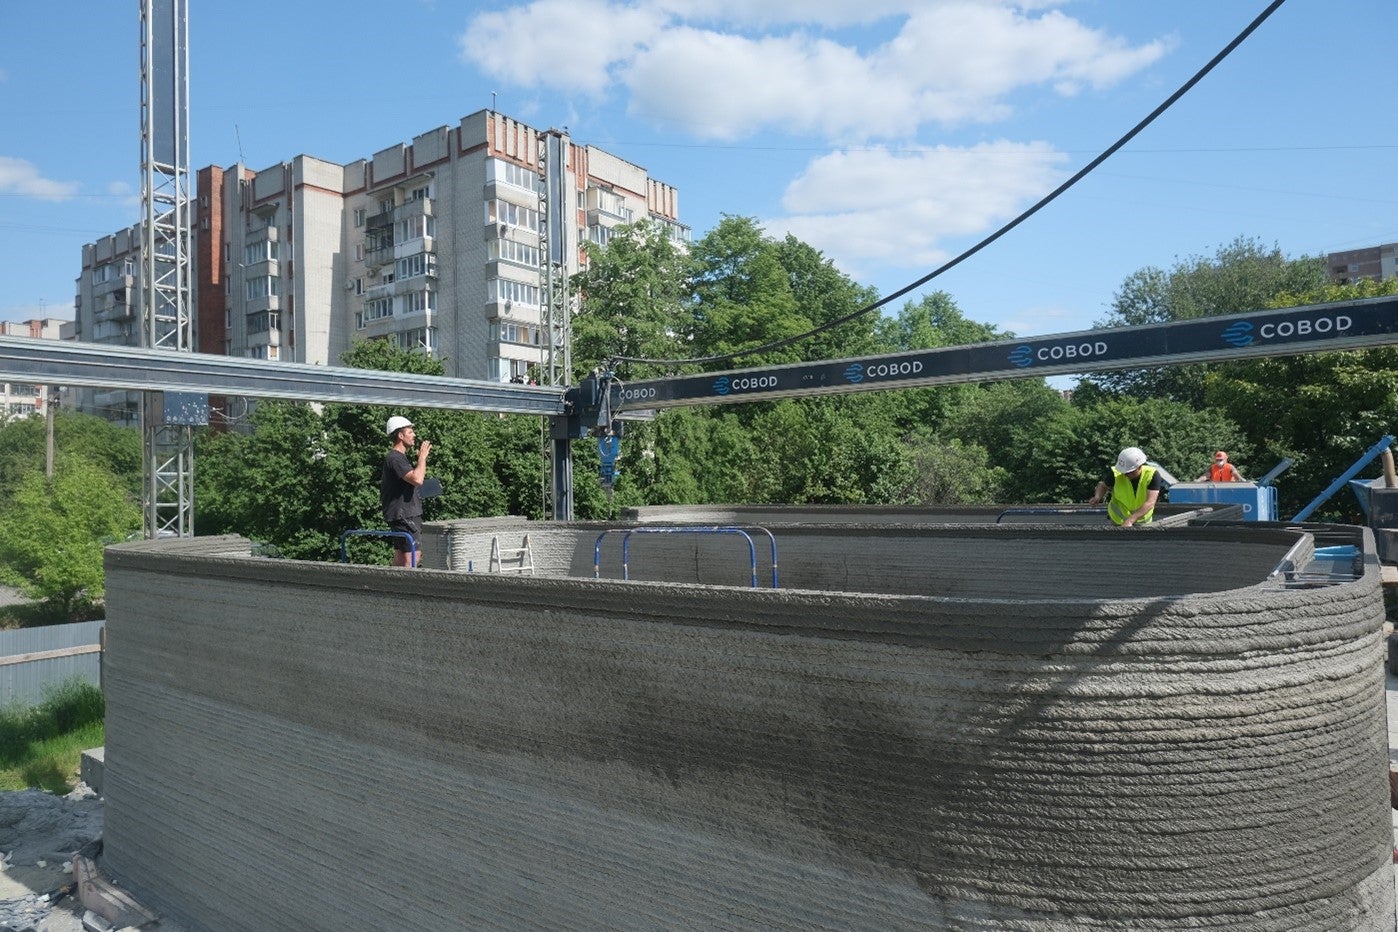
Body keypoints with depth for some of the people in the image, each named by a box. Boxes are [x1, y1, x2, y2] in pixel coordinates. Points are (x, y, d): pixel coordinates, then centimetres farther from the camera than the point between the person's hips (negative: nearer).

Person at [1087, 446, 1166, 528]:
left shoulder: (1152, 475, -27)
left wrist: (1130, 521, -42)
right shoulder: (1116, 473, -24)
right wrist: (1098, 496, -27)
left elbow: (1150, 503, -34)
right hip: (1119, 521, 0)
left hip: (1143, 521, 1)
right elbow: (1103, 485, -3)